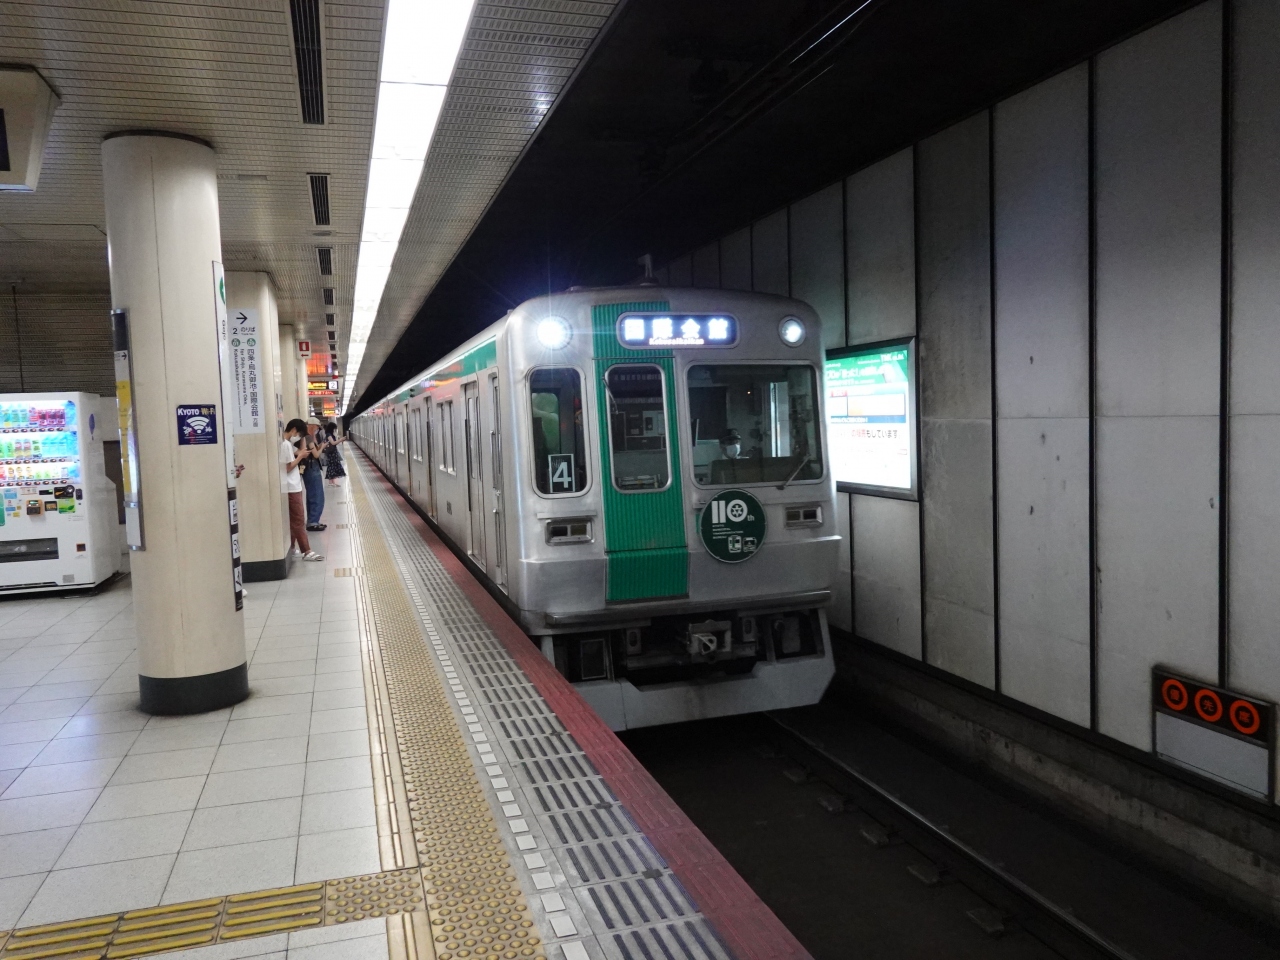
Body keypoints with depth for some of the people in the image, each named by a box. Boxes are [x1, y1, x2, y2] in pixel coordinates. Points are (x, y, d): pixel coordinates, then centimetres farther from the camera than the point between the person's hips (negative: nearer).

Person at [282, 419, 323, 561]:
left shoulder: (287, 443, 13)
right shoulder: (285, 444, -18)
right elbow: (288, 468, -19)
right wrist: (301, 456, -10)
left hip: (293, 487, 10)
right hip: (291, 488, -10)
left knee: (294, 520, 14)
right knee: (299, 520, -6)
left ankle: (292, 548, 20)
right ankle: (306, 551, -4)